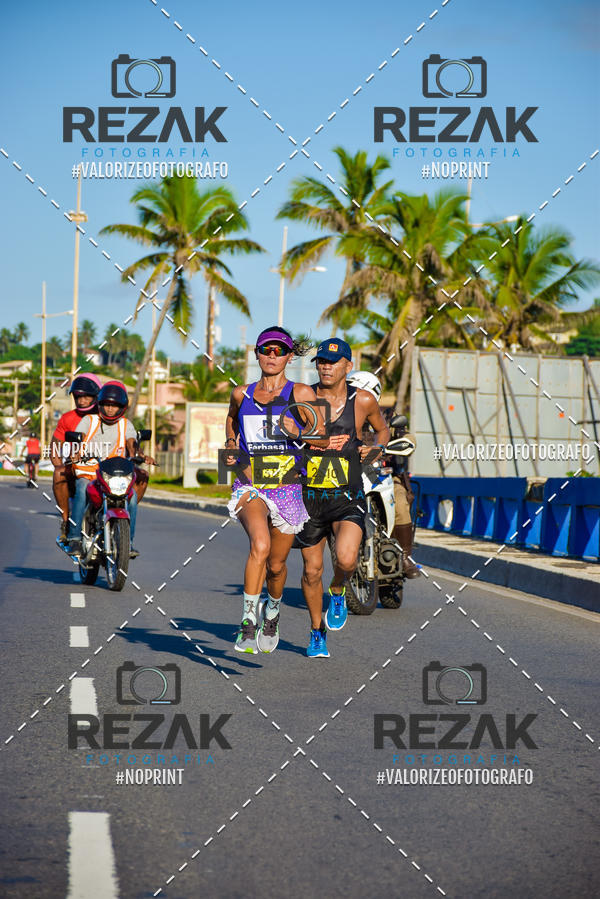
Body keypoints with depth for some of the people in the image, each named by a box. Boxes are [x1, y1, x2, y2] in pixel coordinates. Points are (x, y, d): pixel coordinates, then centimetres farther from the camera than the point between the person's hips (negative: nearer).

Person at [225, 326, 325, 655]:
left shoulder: (301, 394, 0)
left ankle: (272, 613, 42)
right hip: (249, 486, 0)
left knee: (276, 564, 10)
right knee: (260, 545, -28)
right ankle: (248, 622, -23)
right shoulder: (242, 394, 7)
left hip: (287, 488, 0)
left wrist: (298, 433, -19)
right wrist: (231, 446, 12)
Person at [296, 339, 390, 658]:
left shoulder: (363, 401, -2)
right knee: (312, 570, 8)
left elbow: (382, 429, 18)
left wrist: (375, 448, -2)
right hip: (309, 497, 1)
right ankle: (317, 632, 31)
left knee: (346, 560, -24)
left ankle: (338, 591, 12)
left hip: (347, 498, -1)